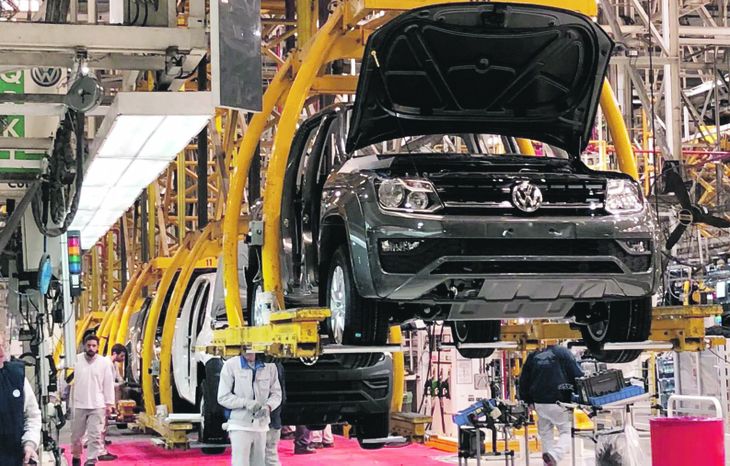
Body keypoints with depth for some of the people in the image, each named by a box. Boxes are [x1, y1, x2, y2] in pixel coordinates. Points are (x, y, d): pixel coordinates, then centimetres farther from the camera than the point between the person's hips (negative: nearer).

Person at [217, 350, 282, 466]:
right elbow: (223, 397, -6)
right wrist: (246, 403, -20)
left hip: (261, 427, 4)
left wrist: (268, 407, -15)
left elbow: (276, 393, 7)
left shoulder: (269, 366, 1)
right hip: (239, 426, -4)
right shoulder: (231, 365, -7)